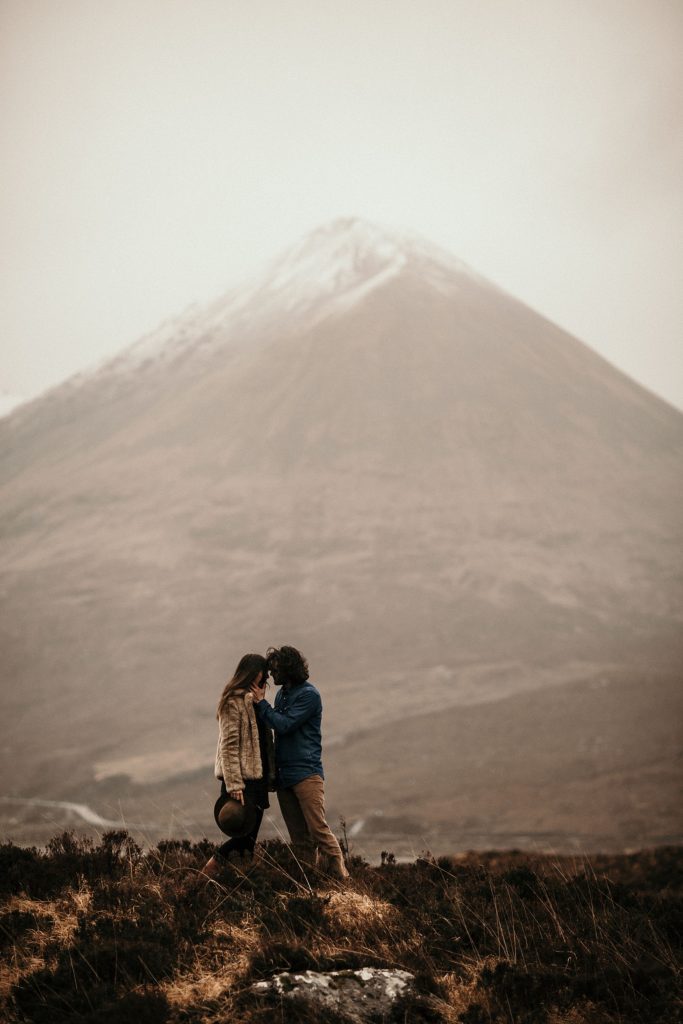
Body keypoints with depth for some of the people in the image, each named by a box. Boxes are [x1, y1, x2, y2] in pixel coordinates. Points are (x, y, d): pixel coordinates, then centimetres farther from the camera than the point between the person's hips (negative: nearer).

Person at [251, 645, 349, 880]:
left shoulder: (308, 694, -9)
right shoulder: (282, 694, 16)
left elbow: (284, 725, -15)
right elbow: (273, 724, 15)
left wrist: (261, 702, -8)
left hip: (306, 771, -8)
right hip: (284, 774, 8)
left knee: (318, 827, -16)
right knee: (299, 836, 7)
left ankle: (340, 876, -15)